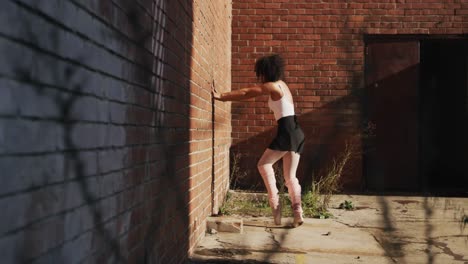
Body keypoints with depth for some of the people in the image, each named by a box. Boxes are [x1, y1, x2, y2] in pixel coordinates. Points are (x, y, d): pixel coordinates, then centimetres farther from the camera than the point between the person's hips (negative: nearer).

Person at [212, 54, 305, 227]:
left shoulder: (272, 86, -4)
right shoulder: (280, 85, 23)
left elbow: (245, 93, -3)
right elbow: (250, 94, 26)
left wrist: (221, 96, 2)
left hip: (287, 132, -9)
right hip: (296, 133, 9)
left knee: (264, 164, 5)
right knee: (290, 176, 6)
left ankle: (274, 202, -3)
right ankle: (298, 213, -3)